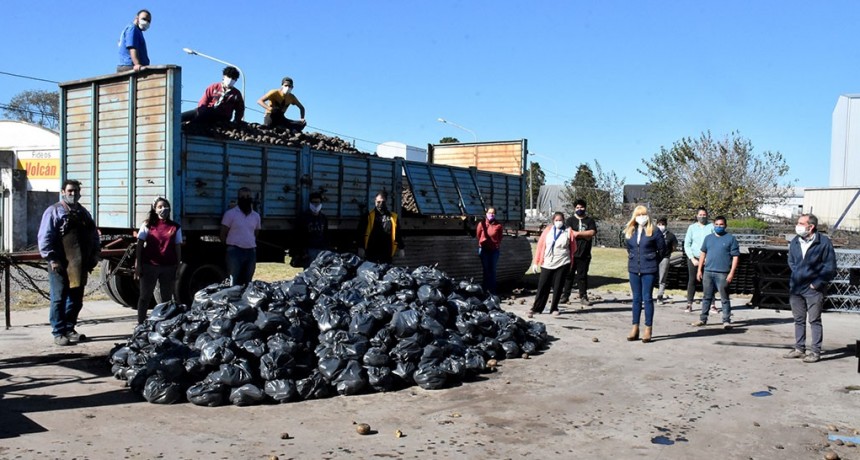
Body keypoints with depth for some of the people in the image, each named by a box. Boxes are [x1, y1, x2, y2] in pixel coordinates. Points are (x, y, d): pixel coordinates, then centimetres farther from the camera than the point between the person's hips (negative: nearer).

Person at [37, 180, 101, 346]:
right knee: (59, 300, -1)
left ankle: (69, 329, 22)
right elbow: (45, 237, -10)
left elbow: (94, 235, 22)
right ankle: (58, 333, 5)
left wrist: (95, 254, 11)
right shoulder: (54, 211, -3)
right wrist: (52, 259, -16)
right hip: (61, 265, -6)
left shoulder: (84, 212, 17)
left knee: (76, 300, 11)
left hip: (80, 265, 6)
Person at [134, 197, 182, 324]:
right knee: (145, 296, 6)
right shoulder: (147, 225, 4)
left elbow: (178, 248, 8)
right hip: (149, 266, -1)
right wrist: (138, 265, -3)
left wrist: (178, 267, 4)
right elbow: (140, 245, 2)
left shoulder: (175, 227, 7)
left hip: (168, 267, 1)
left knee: (167, 297, 7)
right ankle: (140, 324, 14)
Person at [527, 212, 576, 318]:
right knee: (542, 287, 1)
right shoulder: (548, 230, 4)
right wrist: (536, 262, 3)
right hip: (547, 264, 1)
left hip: (562, 264, -1)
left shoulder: (569, 231, 1)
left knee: (557, 287, 4)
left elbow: (573, 248, 9)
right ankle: (535, 309, 5)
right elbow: (540, 246, 4)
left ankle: (554, 309, 16)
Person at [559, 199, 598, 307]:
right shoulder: (570, 220, 7)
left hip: (584, 254, 1)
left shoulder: (590, 221, 11)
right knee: (568, 275, 3)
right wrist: (585, 235, -10)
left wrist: (577, 233, -10)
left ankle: (583, 297, 7)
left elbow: (592, 232, -6)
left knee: (582, 276, 4)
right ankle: (565, 296, 9)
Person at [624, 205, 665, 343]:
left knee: (647, 298, -3)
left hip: (649, 270, -4)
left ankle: (648, 329, 3)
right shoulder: (629, 232, 6)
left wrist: (653, 261, 7)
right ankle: (635, 328, 14)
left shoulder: (654, 232, -6)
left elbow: (662, 249, 2)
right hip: (634, 269, 4)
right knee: (636, 299, 9)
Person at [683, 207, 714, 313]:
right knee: (692, 280, 1)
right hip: (694, 258, 1)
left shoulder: (712, 227, 4)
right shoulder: (692, 227, 6)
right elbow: (687, 245, 5)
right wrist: (693, 259, -4)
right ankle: (689, 305, 4)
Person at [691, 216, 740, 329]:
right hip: (708, 272, 4)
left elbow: (735, 256, -3)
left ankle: (726, 321, 7)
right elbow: (703, 254, 15)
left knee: (724, 298, 1)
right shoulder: (708, 238, 13)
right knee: (706, 297, 10)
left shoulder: (731, 238, 1)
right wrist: (699, 270, 9)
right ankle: (703, 319, 16)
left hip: (722, 274, -4)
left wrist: (732, 273, -11)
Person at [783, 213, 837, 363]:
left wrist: (817, 283, -10)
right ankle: (799, 349, 22)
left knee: (814, 320, 1)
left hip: (814, 289, -6)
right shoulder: (795, 242, 6)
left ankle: (815, 352, 7)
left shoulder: (824, 242, -11)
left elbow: (830, 267, -9)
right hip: (795, 288, 6)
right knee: (798, 320, 13)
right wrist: (796, 276, 10)